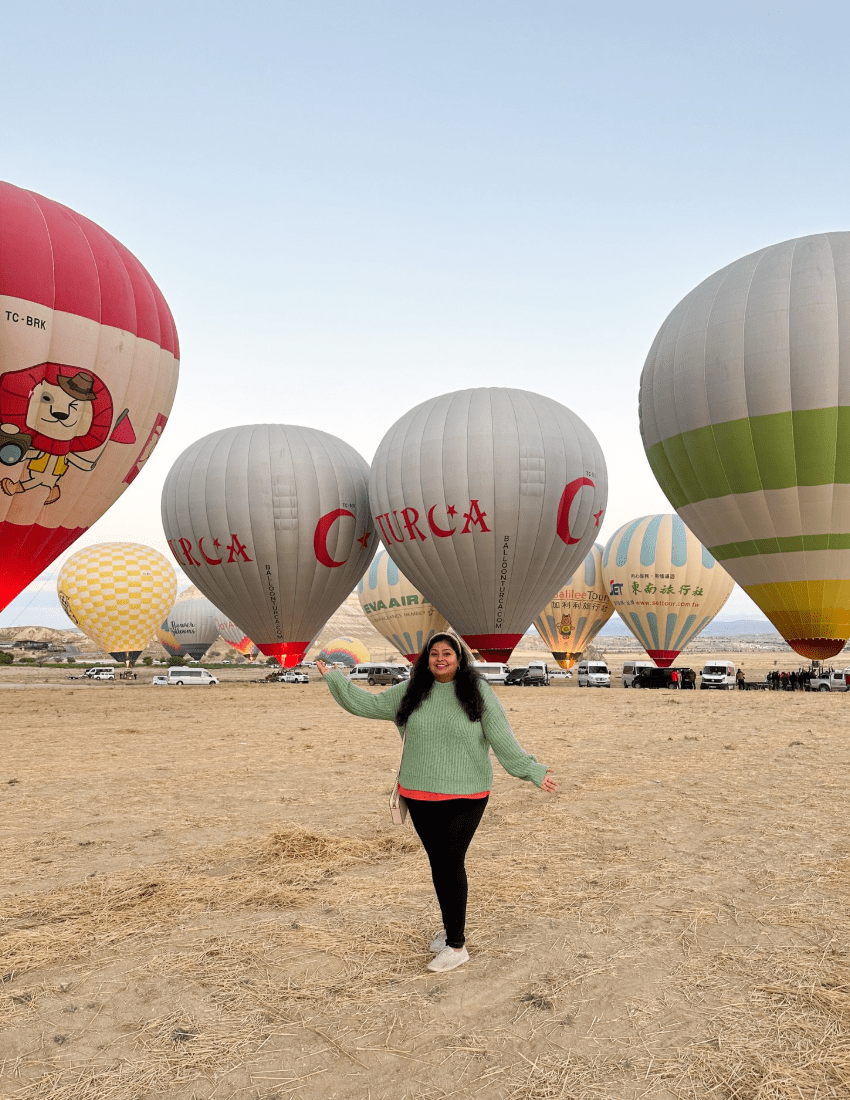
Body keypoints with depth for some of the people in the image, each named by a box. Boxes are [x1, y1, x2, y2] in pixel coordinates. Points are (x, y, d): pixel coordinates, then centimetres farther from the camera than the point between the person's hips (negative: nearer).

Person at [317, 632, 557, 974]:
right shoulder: (411, 691, 2)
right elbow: (369, 704, 11)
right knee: (438, 862, 13)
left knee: (451, 864, -4)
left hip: (465, 796, -4)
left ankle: (457, 945, 9)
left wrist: (533, 772, -15)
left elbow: (502, 738, -8)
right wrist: (334, 678, 11)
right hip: (420, 795, 4)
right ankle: (451, 926, 34)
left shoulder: (478, 691, -8)